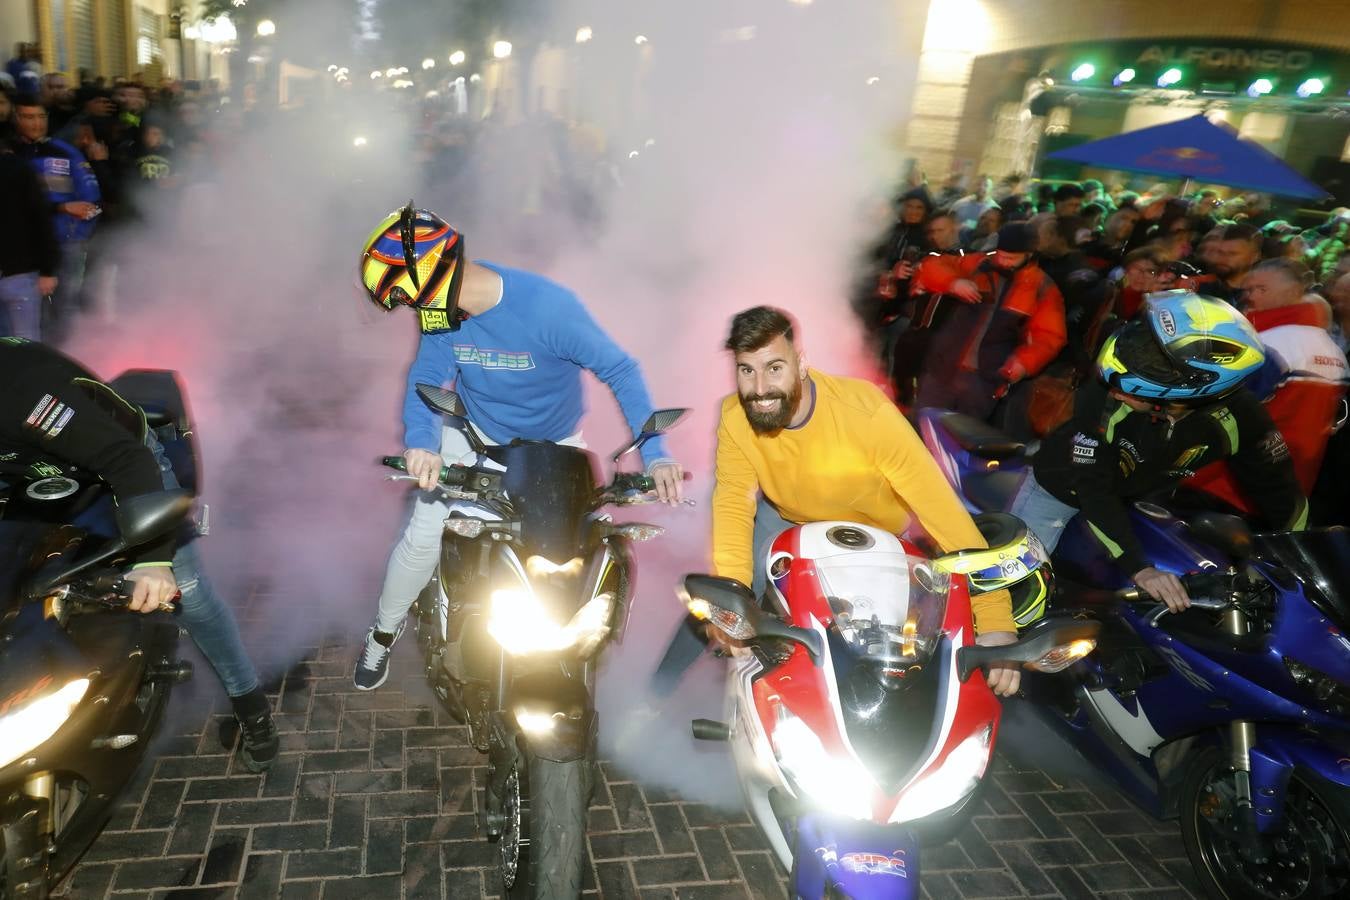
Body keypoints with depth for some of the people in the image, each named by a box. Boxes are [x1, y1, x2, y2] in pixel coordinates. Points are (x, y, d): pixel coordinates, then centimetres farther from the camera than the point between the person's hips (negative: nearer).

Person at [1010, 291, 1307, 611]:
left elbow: (1279, 492, -13)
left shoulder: (1239, 418, -28)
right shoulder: (1104, 397, -36)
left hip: (1134, 498, 3)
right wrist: (1139, 569, -42)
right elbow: (1093, 487, -34)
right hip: (1063, 484, -2)